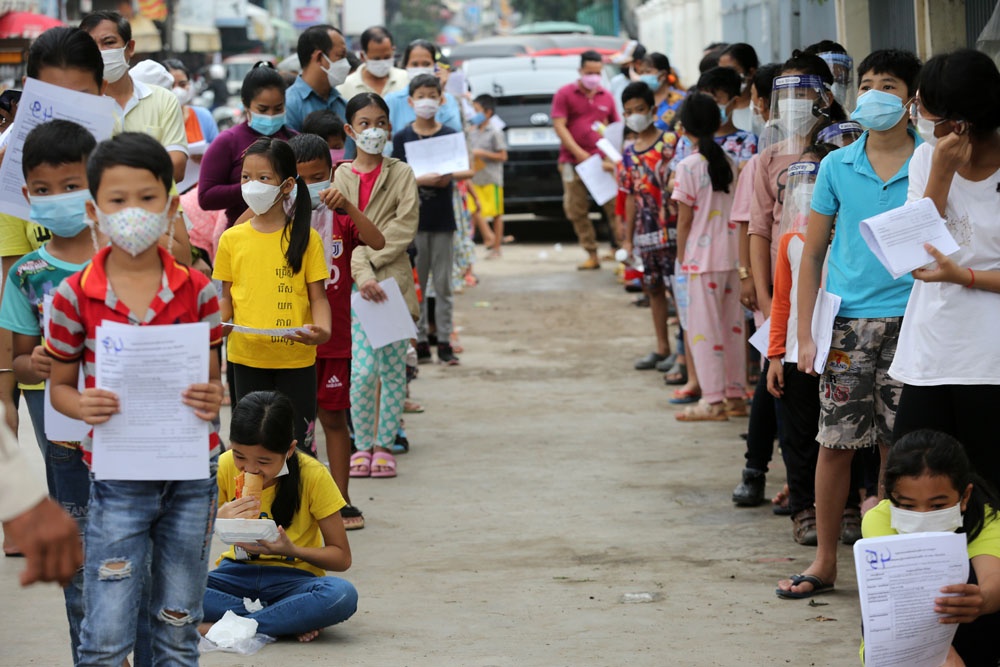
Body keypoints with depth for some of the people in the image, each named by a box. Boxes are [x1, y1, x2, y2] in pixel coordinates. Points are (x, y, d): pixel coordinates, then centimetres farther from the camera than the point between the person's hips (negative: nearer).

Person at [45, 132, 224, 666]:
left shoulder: (197, 291, -2)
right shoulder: (73, 297, -6)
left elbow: (212, 379, 7)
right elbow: (59, 386, 4)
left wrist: (213, 399, -16)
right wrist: (81, 406, -18)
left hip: (192, 475, 2)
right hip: (118, 481, -1)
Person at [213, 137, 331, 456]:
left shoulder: (306, 238, -1)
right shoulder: (232, 239, 5)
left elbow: (318, 296, 0)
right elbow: (227, 298, 10)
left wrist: (321, 329, -20)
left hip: (296, 356, -2)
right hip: (247, 357, 2)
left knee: (297, 442, 2)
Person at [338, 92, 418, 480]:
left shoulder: (401, 174, 6)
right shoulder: (340, 178, 7)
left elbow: (405, 227, -5)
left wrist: (369, 258, -12)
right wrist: (362, 275, -17)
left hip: (393, 279, 0)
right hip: (355, 284, 0)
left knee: (393, 369, 2)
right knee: (362, 370, -9)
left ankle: (384, 444, 14)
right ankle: (361, 445, 6)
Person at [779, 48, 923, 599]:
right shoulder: (837, 166, 5)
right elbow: (812, 253, 9)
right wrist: (806, 334, 3)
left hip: (910, 321, -1)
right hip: (848, 321, 1)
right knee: (836, 444, 3)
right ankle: (824, 560, 13)